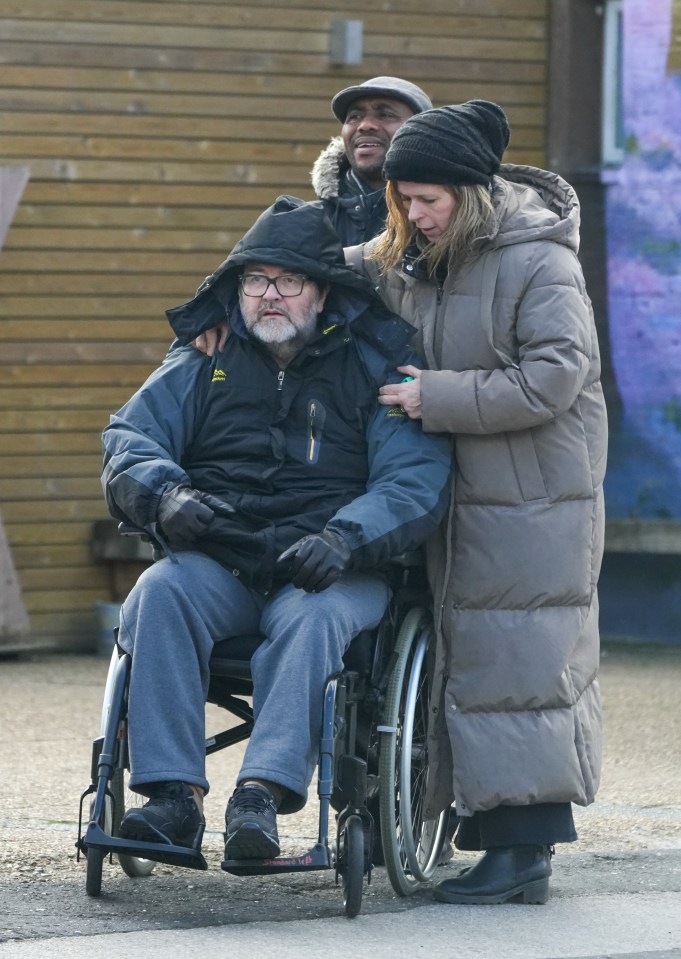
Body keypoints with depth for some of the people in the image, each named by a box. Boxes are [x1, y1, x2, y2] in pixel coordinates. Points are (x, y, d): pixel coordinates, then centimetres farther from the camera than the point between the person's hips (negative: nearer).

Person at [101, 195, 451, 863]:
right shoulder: (203, 359, 16)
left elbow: (417, 477, -4)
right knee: (157, 596, -30)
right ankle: (173, 795, -36)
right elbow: (130, 437, 11)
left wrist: (345, 539, -22)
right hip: (216, 560, 2)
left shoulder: (376, 365, 7)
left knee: (310, 617, -37)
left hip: (332, 566, -2)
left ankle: (262, 793, -47)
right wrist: (164, 494, -13)